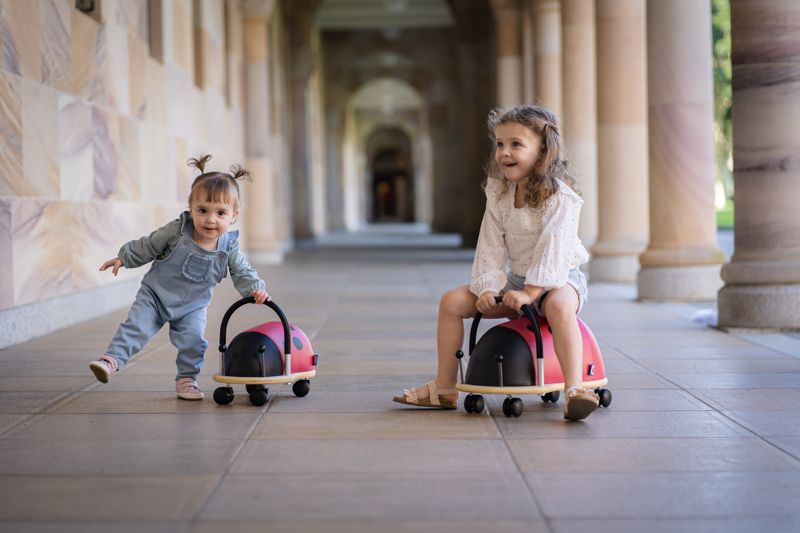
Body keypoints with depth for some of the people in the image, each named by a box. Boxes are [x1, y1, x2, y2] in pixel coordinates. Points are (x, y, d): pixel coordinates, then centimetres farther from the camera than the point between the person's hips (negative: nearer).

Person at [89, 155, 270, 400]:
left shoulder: (229, 248, -14)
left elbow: (242, 273, -5)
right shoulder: (176, 231, -19)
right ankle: (112, 359, -9)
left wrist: (255, 288, -24)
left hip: (192, 306, 1)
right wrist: (123, 259, 1)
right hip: (155, 294, -1)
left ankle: (187, 379, 6)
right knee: (136, 326, -14)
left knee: (193, 340, -11)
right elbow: (147, 246, -5)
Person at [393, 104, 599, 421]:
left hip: (558, 278, -6)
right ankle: (444, 388, 3)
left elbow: (552, 248, -25)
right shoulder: (498, 195, 2)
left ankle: (574, 390, -45)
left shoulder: (559, 196, -17)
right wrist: (488, 287, -14)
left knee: (559, 304, -42)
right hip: (515, 279, 7)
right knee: (452, 300, -5)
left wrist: (530, 292, -32)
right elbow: (491, 246, 0)